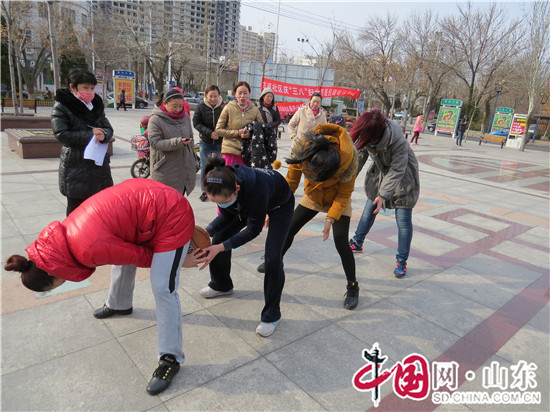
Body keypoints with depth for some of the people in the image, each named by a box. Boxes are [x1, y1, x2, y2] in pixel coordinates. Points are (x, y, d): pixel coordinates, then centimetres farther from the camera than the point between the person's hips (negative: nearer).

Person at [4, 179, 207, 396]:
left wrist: (177, 260, 0)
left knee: (163, 289, -11)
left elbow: (138, 256, -15)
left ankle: (170, 359, 4)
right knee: (121, 261, 26)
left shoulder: (89, 250, -27)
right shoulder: (67, 232, 0)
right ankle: (119, 305, 57)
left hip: (171, 217, -9)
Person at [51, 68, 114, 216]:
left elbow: (108, 128, 8)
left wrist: (104, 135, -16)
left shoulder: (96, 105, 14)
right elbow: (61, 134, -13)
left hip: (99, 164, 5)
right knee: (76, 209, 4)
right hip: (75, 168, -5)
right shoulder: (61, 106, -3)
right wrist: (90, 135, -17)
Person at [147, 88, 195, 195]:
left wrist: (192, 157, 18)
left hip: (184, 169, 6)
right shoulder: (155, 119, -9)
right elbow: (155, 142, -17)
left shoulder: (185, 116, 10)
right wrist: (177, 142, -28)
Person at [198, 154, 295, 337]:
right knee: (218, 238, 2)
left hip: (280, 204, -6)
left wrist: (221, 247, -37)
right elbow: (226, 216, -12)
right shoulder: (223, 185, -29)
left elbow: (254, 229, -31)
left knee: (273, 258, -17)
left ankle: (272, 315, 3)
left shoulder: (256, 187, -46)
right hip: (247, 203, 6)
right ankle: (221, 285, 30)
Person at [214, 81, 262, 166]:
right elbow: (218, 130, -1)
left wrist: (251, 134, -11)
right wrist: (237, 133, -12)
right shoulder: (228, 108, -2)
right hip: (230, 150, -2)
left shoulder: (255, 110, 3)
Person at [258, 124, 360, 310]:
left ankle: (352, 287, 5)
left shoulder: (348, 159, -35)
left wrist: (330, 219, -28)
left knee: (341, 242, -14)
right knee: (289, 228, 7)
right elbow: (291, 182, -15)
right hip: (312, 197, 3)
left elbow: (344, 194, -21)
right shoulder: (303, 150, -29)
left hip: (338, 201, -3)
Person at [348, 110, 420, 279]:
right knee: (369, 209, 13)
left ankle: (401, 260, 7)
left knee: (403, 219, -5)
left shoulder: (398, 141, -36)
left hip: (403, 177, -5)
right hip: (380, 172, 5)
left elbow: (397, 170, -33)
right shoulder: (366, 136, -21)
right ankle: (357, 243, 31)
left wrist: (383, 194, -39)